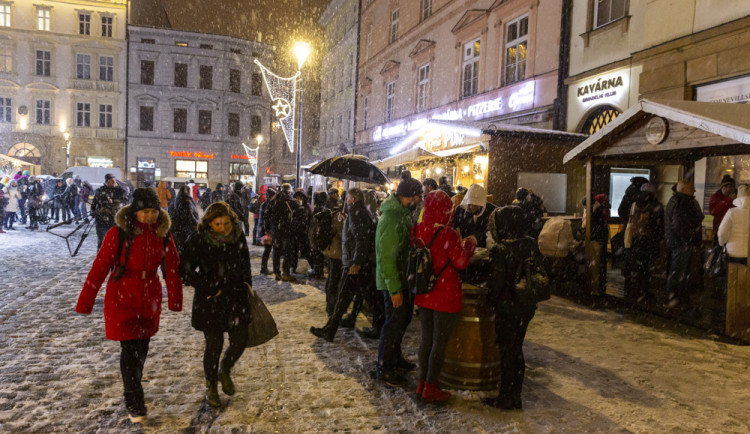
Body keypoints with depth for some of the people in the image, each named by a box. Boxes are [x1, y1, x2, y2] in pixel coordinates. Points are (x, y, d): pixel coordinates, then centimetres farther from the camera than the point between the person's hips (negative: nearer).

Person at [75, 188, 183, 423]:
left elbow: (172, 268, 2)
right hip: (121, 299, -4)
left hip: (150, 300, 4)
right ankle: (134, 402, 15)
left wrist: (175, 300, 4)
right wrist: (85, 303, -10)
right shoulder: (118, 234, -16)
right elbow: (99, 268, -13)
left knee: (142, 348, 15)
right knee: (129, 350, -3)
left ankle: (132, 386, 41)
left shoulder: (163, 235, -4)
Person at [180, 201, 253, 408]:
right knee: (214, 344, 0)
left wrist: (247, 289, 12)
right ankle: (211, 386, 26)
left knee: (240, 341, 2)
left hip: (235, 298, 3)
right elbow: (186, 270, -8)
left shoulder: (239, 238, -2)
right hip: (209, 300, -3)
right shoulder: (198, 241, -11)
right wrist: (207, 288, -13)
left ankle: (225, 371, 35)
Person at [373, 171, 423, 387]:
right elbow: (385, 257, -26)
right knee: (395, 322, 0)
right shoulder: (391, 218, -24)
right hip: (394, 281, -10)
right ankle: (383, 368, 14)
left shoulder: (404, 213, 8)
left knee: (403, 318, 20)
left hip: (404, 278, 10)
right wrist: (394, 289, -23)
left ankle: (394, 357, 38)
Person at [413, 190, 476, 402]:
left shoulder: (417, 230, 0)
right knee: (440, 341, 6)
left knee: (426, 337, 18)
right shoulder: (447, 233, -20)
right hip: (446, 295, -7)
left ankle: (422, 383, 26)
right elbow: (461, 262, -18)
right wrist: (469, 243, -1)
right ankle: (430, 388, 14)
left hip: (424, 294, 7)